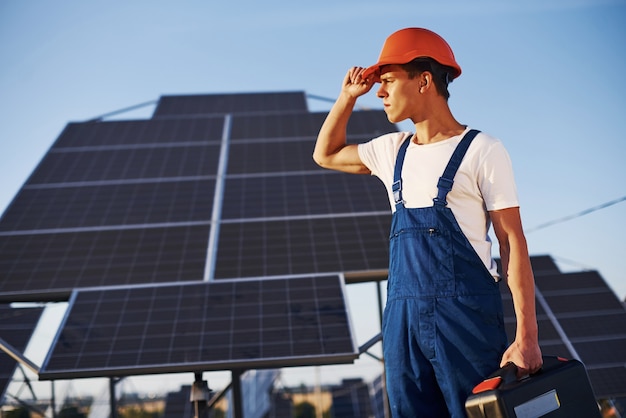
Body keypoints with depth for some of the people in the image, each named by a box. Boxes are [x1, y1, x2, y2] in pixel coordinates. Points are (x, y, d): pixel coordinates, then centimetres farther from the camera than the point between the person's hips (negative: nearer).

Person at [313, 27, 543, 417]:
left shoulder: (482, 150, -4)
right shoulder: (393, 150, 14)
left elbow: (512, 241, -6)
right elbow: (326, 155, 30)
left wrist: (527, 336, -13)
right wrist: (347, 97, 15)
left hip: (466, 312, -5)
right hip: (402, 314, 6)